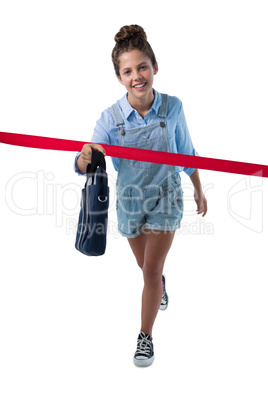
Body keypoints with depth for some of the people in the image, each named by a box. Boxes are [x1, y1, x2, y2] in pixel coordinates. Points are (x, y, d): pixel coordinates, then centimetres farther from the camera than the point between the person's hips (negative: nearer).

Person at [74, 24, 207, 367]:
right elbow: (83, 168, -19)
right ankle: (161, 284, 61)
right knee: (146, 265, 23)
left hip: (166, 198, -1)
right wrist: (86, 156, -43)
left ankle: (145, 336, 16)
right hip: (130, 200, 2)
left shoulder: (172, 107, -15)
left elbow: (186, 153, 0)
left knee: (151, 269, -4)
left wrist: (199, 191, 9)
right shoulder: (110, 118, -18)